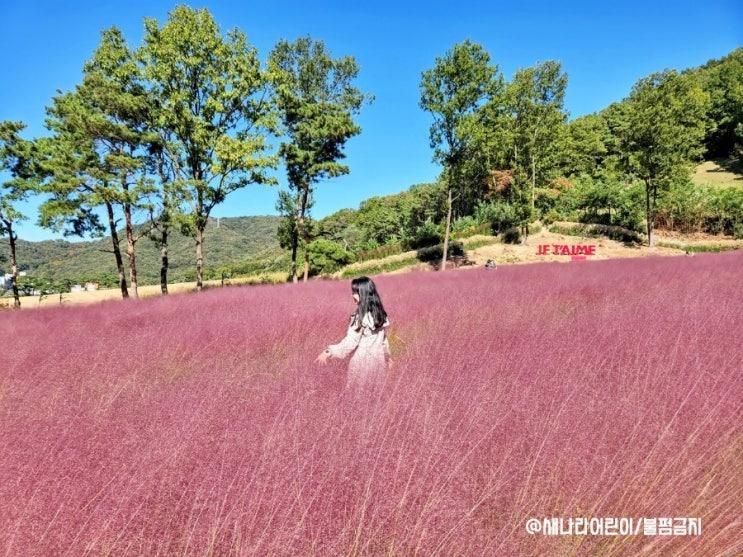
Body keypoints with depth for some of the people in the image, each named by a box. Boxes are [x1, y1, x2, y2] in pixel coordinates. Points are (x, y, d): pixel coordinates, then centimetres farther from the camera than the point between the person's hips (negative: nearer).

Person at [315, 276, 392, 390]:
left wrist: (329, 352, -16)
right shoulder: (380, 313, 1)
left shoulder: (360, 317, -19)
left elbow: (350, 342, -20)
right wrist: (387, 355, 23)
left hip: (362, 360, -6)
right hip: (378, 358, 6)